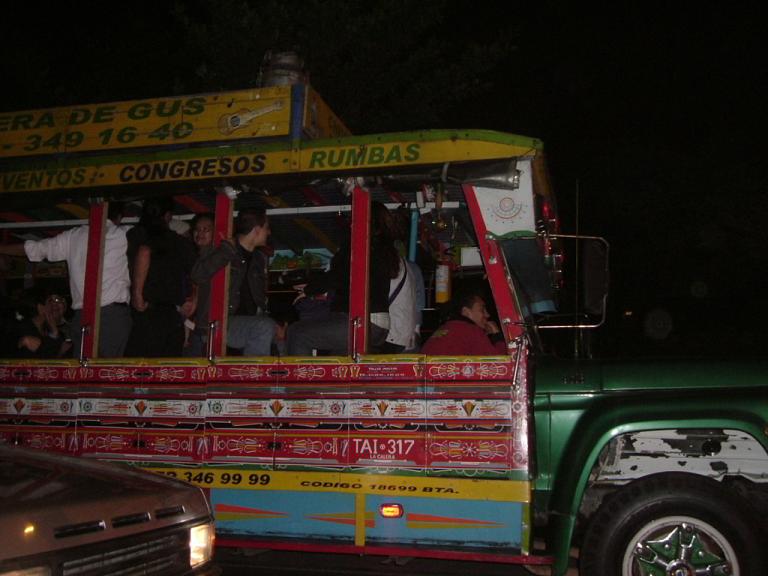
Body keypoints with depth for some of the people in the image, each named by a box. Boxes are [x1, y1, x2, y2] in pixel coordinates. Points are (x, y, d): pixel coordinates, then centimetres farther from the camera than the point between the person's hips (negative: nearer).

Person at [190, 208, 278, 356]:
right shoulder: (225, 254, -5)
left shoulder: (259, 258, 18)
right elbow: (198, 275, -23)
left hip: (251, 322, 7)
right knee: (264, 327, -28)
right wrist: (227, 248, -22)